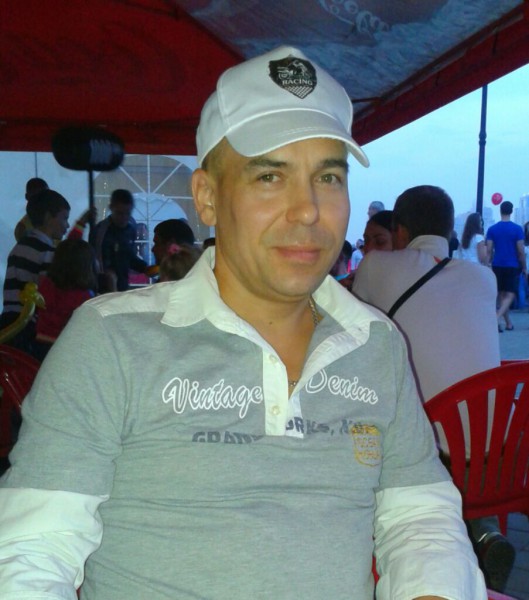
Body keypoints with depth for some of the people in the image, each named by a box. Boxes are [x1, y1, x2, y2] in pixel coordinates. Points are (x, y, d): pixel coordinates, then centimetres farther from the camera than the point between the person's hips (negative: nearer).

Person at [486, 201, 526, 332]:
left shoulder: (492, 229, 0)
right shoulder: (517, 229, -7)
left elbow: (489, 250, -2)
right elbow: (521, 251, -7)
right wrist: (524, 268, 3)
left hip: (497, 266, 3)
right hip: (512, 266, -3)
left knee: (501, 294, 13)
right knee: (510, 295, 0)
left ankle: (508, 323, 18)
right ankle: (498, 317, -22)